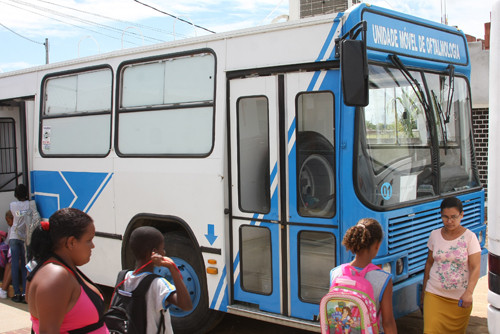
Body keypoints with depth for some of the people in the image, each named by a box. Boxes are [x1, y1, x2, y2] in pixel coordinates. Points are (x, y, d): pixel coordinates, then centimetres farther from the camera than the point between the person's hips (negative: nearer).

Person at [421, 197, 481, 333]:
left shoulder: (469, 237, -5)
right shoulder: (435, 235, 4)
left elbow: (475, 268, -10)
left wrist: (468, 293, -23)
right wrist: (424, 288, 13)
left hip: (460, 298, -1)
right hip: (434, 294, 2)